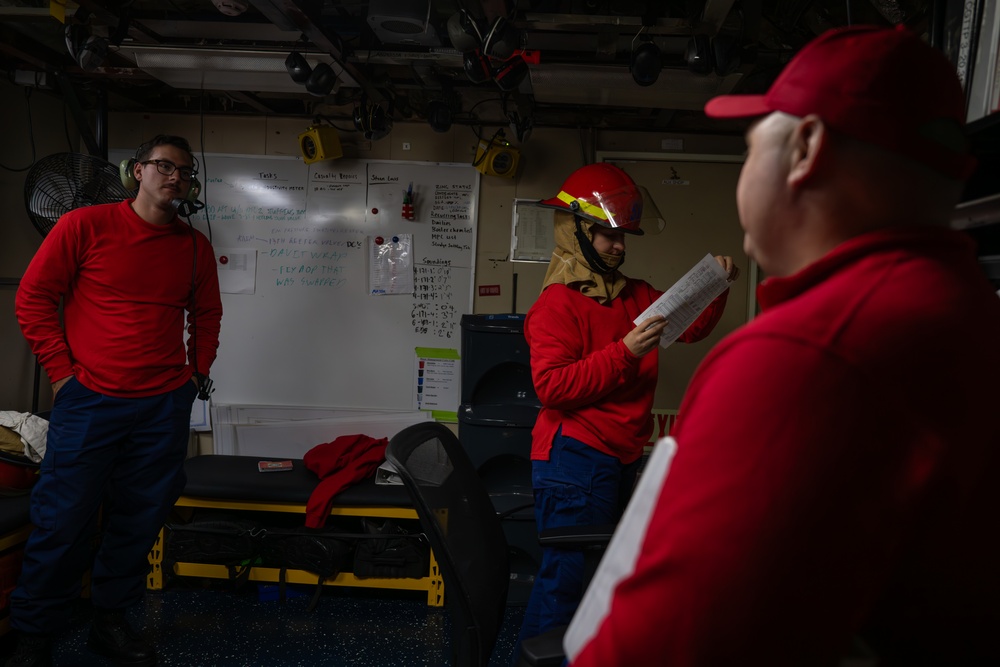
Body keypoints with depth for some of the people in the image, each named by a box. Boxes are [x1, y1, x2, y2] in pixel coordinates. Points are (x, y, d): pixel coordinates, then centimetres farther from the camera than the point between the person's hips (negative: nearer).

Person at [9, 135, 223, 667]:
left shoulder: (196, 246, 8)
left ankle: (110, 623, 30)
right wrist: (62, 371, -3)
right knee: (62, 522, 2)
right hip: (90, 399, -3)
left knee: (138, 523, 11)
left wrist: (197, 372, 11)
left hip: (165, 406, 4)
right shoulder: (85, 225, -3)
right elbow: (33, 297, 0)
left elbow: (206, 315, 20)